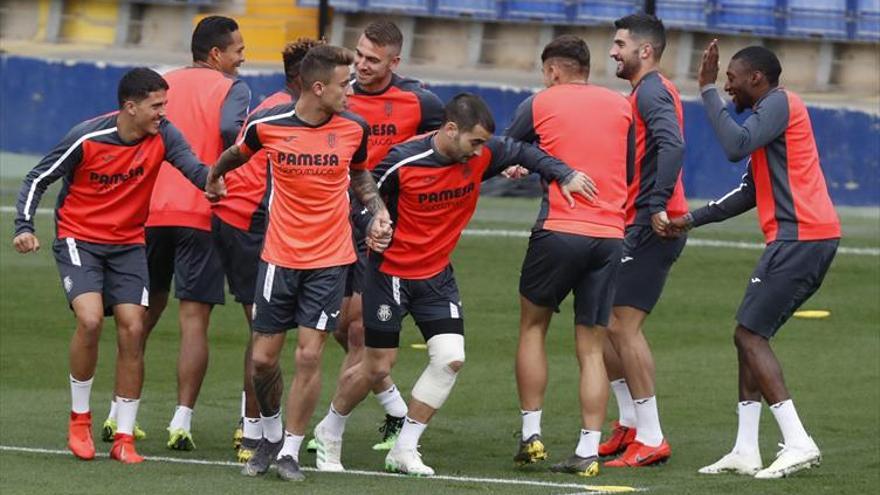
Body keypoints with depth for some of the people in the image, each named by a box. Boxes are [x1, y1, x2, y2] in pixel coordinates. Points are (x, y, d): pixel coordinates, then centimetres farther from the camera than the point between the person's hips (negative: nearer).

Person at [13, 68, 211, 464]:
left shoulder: (162, 135, -9)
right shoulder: (86, 138, -17)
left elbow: (194, 168, -24)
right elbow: (37, 179, -6)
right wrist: (25, 227, -17)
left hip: (127, 245, 3)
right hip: (78, 240, -3)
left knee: (132, 331, -8)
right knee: (90, 320, -23)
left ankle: (124, 438, 3)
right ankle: (79, 419, -1)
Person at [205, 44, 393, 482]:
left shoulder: (353, 129, -4)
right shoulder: (267, 125, -9)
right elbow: (239, 154, 15)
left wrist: (378, 212, 2)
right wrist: (214, 176, 28)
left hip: (330, 260, 0)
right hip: (279, 257, 0)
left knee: (309, 355, -8)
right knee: (263, 357, 3)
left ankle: (290, 450, 4)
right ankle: (270, 436, 28)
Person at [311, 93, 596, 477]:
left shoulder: (481, 156, -10)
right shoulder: (405, 161, -22)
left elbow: (521, 152, 5)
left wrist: (564, 175, -7)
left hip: (437, 275, 5)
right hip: (391, 272, -5)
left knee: (451, 358, -9)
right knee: (377, 367, 1)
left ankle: (404, 450, 4)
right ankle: (328, 434, 27)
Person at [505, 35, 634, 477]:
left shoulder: (539, 104, 4)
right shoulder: (621, 106, 11)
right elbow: (633, 170, 17)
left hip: (559, 230, -3)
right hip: (610, 234, 3)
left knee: (533, 326, 17)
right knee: (591, 348, 6)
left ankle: (531, 433, 11)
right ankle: (588, 451, 0)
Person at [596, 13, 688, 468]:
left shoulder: (652, 93, -12)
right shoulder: (644, 93, 20)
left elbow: (672, 145, -29)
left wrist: (659, 206, -30)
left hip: (651, 228, -11)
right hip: (635, 226, 11)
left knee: (623, 325, -11)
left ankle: (650, 440, -8)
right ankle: (629, 424, 21)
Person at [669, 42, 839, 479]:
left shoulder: (780, 103, -7)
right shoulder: (773, 110, 24)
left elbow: (735, 146, -22)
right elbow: (751, 193, 26)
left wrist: (708, 90, -12)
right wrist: (692, 220, 23)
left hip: (798, 237, -10)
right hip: (813, 237, 10)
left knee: (750, 335, -8)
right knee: (751, 335, 12)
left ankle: (798, 443, -14)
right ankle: (746, 452, 10)